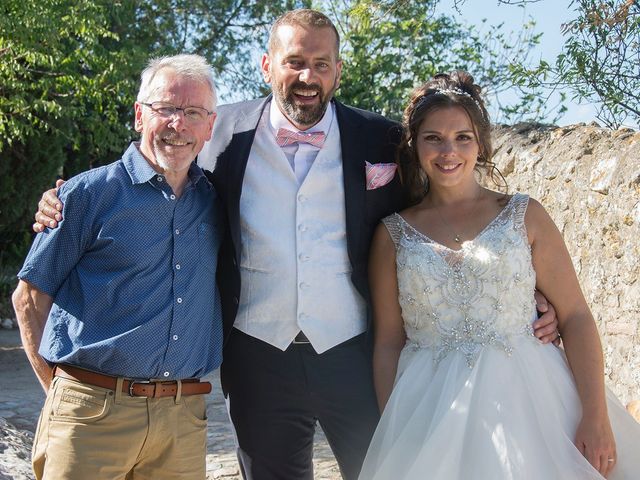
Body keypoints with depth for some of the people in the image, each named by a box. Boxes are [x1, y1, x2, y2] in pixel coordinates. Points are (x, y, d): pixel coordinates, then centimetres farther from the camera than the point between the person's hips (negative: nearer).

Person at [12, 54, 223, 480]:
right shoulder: (90, 193, -2)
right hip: (93, 413, -4)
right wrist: (59, 386, -1)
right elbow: (30, 297, 2)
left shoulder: (215, 201, 10)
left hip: (183, 419, 4)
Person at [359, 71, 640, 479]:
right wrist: (392, 431, -3)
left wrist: (597, 418, -11)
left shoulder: (524, 216, 3)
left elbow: (576, 318, -2)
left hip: (525, 398, 0)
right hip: (430, 412, 1)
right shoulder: (393, 234, 6)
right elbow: (388, 341, 5)